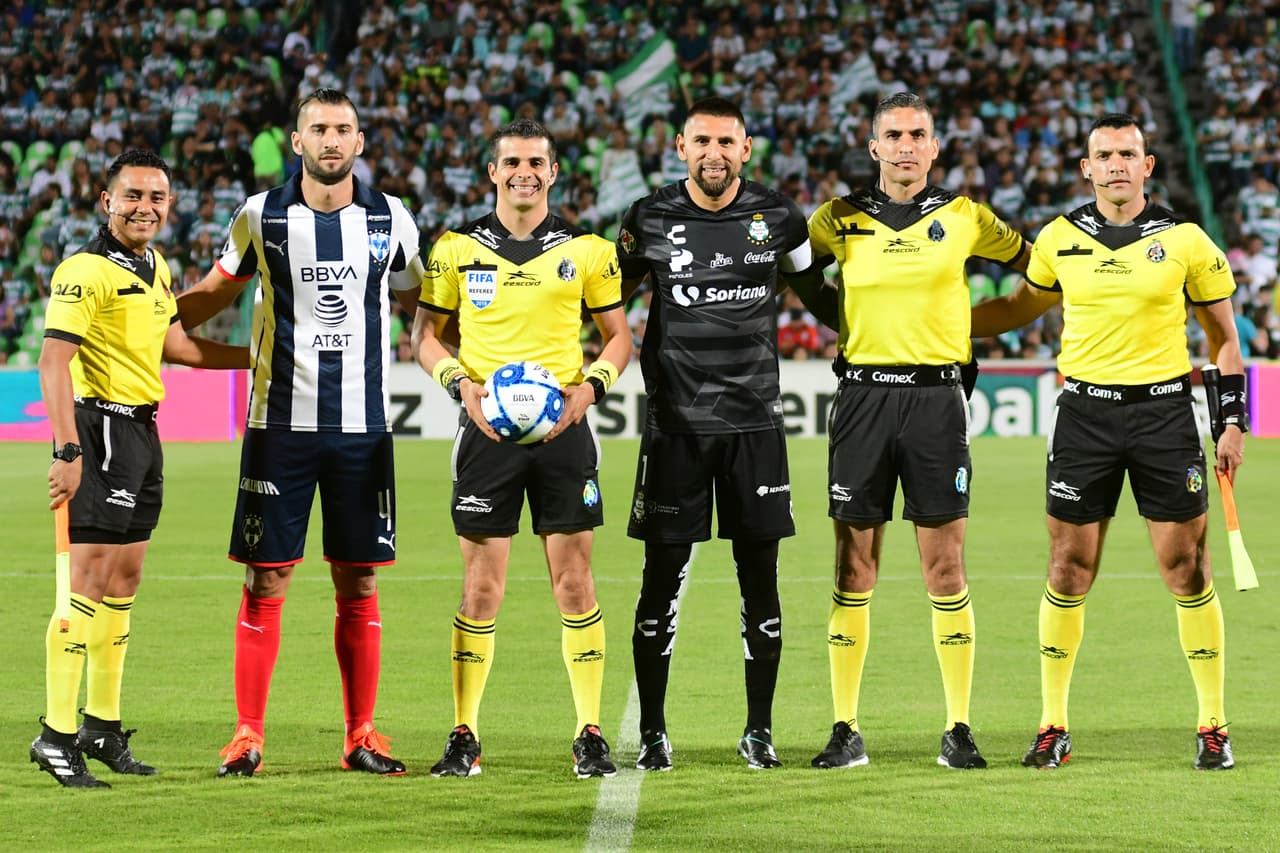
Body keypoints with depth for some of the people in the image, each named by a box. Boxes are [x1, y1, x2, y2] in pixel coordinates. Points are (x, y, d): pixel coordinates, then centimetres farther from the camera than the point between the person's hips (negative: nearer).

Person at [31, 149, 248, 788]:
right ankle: (56, 734, -8)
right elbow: (53, 361, -21)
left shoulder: (154, 267, 13)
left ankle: (103, 727, 21)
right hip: (101, 429, -9)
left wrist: (256, 356, 32)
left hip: (142, 432, 9)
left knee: (124, 579, 13)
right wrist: (67, 450, -28)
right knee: (88, 582, -10)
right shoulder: (87, 272, -15)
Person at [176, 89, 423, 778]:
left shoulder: (391, 219, 4)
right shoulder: (261, 216, 1)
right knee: (266, 580, -2)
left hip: (362, 427, 1)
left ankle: (361, 735, 11)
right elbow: (213, 293, 16)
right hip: (280, 423, -1)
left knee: (358, 584, 4)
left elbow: (420, 303, 19)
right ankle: (247, 735, 4)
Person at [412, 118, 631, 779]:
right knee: (481, 587, -1)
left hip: (564, 427, 0)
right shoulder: (457, 249, 5)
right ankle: (463, 736, 6)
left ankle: (590, 734, 7)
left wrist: (591, 385, -7)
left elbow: (618, 334, 11)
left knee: (574, 584, 0)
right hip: (486, 428, 0)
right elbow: (425, 334, 9)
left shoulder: (586, 250, 6)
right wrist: (462, 384, -9)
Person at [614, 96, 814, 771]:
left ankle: (759, 729, 12)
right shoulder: (650, 220, 0)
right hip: (675, 422, -1)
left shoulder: (776, 217, 2)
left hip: (755, 419, 1)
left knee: (760, 578, 2)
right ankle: (652, 731, 8)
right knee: (663, 577, -1)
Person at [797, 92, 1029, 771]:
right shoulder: (840, 219, 5)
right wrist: (843, 320, 7)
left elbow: (1033, 266, 16)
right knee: (854, 568, 1)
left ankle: (958, 729, 5)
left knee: (946, 568, -1)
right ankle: (846, 731, 5)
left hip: (935, 399, -1)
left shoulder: (963, 217, 4)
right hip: (863, 396, 1)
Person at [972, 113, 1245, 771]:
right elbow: (1023, 306, 22)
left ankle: (1212, 727, 7)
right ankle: (1053, 727, 9)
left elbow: (1222, 333, 7)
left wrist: (1233, 422, 1)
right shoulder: (1059, 239, 5)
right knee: (1068, 572, 1)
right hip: (1085, 412, 2)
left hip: (1163, 409, -1)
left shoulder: (1185, 241, 0)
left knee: (1187, 569, -2)